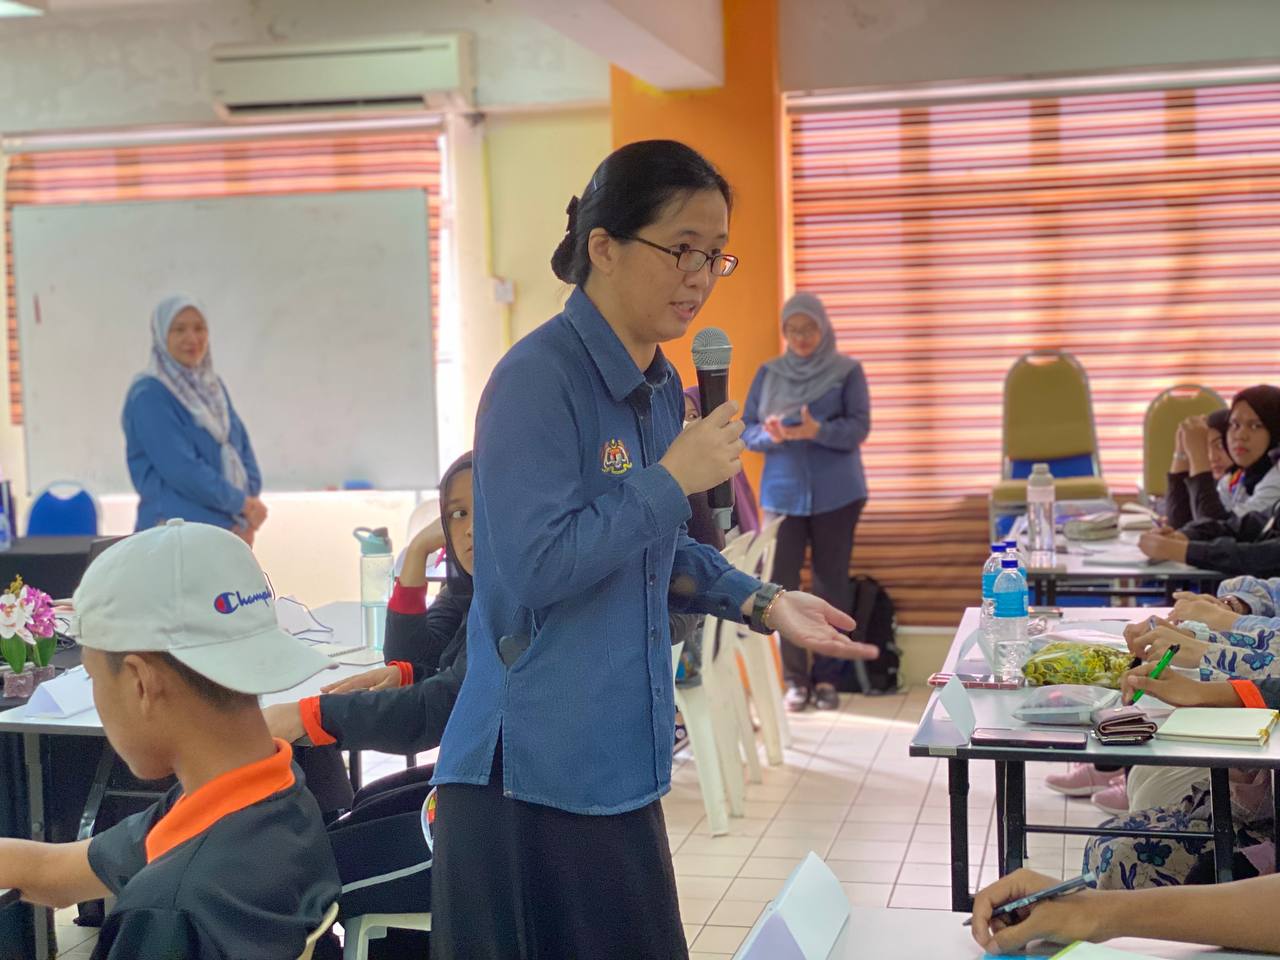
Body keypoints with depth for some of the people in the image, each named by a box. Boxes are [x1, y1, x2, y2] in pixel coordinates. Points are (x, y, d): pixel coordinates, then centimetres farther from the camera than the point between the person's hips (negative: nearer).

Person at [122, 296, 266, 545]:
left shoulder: (213, 387, 16)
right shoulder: (148, 396, -7)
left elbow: (243, 448, 12)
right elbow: (181, 469, -16)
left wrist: (248, 520, -3)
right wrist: (242, 502, -10)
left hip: (228, 531, 7)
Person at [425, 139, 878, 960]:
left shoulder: (662, 386, 9)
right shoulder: (539, 379, -17)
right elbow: (533, 568, -24)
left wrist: (763, 604, 5)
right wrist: (671, 480, -19)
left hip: (616, 757, 8)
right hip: (536, 769, -8)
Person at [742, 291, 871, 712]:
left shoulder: (847, 371, 0)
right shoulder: (769, 373, 7)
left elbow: (859, 427, -8)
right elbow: (745, 430, 6)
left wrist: (816, 431, -26)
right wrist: (770, 435, -17)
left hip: (836, 494, -1)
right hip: (782, 493, 2)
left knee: (831, 584, 3)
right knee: (781, 584, -3)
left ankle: (826, 678, 13)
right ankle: (795, 680, 6)